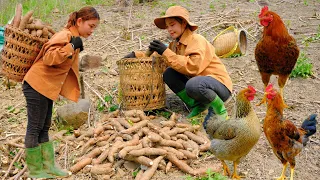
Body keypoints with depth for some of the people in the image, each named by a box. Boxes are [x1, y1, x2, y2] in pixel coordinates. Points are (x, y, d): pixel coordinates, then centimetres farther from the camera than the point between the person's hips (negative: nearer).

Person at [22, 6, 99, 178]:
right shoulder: (65, 36, -17)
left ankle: (48, 166, 20)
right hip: (37, 86, -10)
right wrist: (71, 47, -31)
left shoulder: (73, 38, 12)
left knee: (43, 129, 13)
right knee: (34, 129, 0)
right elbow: (48, 58, -30)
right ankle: (35, 171, 9)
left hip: (46, 87, 10)